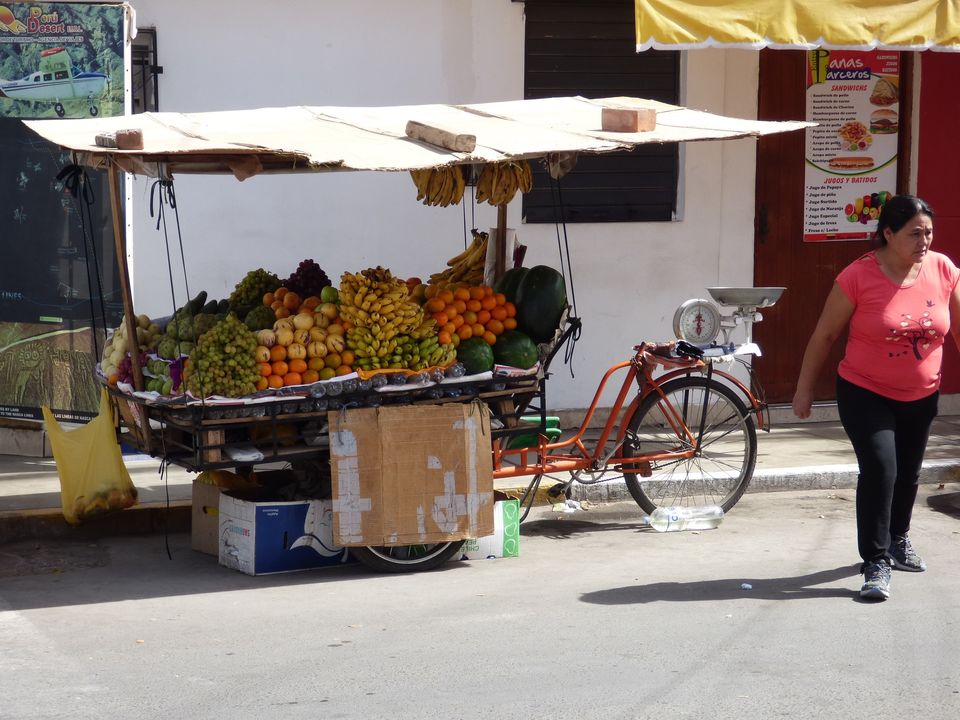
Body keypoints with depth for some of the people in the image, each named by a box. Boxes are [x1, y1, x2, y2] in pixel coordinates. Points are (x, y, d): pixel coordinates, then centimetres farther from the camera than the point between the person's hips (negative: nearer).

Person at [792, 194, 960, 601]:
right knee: (879, 469, -18)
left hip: (921, 398, 4)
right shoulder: (858, 277, -18)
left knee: (908, 474, 18)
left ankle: (898, 540, 43)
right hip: (866, 395, -4)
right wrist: (804, 390, -4)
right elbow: (824, 335, -9)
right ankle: (876, 563, -10)